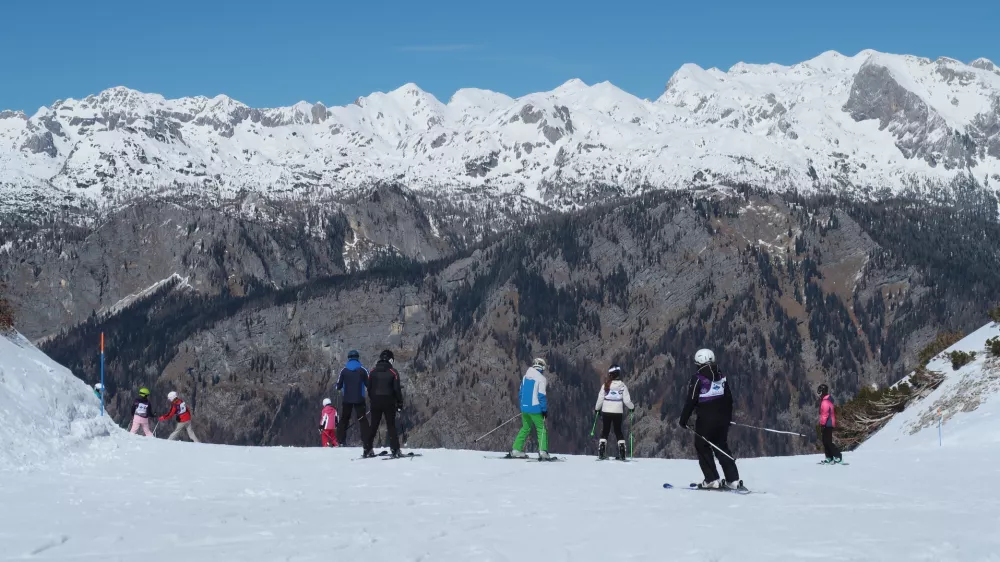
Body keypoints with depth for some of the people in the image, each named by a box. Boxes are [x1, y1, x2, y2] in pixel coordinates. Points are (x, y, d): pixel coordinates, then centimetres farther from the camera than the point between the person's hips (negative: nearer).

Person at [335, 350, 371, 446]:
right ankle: (366, 441, -6)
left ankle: (341, 440, 6)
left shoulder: (344, 370, -1)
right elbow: (369, 384, -3)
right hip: (359, 399, -1)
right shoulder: (362, 370, -5)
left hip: (346, 399, 1)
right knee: (362, 420, 3)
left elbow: (338, 386, 3)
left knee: (344, 419, 11)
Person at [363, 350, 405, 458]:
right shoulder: (393, 372, -7)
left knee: (373, 426, 10)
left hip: (375, 402, 3)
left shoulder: (373, 372, 3)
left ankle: (368, 449, 7)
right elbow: (397, 389, -8)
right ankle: (395, 450, -4)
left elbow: (369, 388, 7)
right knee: (391, 426, 1)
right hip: (389, 402, -3)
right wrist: (400, 403, -1)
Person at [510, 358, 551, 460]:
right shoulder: (540, 378, -10)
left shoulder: (525, 376, 9)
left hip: (524, 407, 6)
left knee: (525, 428, 18)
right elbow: (541, 396, -13)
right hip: (535, 408, -6)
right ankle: (542, 451, -13)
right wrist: (545, 410, -7)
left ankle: (516, 450, 13)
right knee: (541, 429, 0)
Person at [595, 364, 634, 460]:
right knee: (618, 431, 11)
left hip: (606, 412, 0)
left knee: (605, 430, 10)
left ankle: (602, 452, 2)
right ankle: (621, 452, 3)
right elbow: (626, 400, -6)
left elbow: (600, 399, -2)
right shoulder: (622, 386, -7)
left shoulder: (605, 385, -6)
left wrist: (597, 408, 15)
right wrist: (632, 407, 14)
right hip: (618, 412, 0)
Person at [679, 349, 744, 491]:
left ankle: (712, 480, -1)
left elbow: (691, 401, -11)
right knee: (722, 448, 14)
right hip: (722, 419, 6)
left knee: (703, 448, 7)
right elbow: (729, 399, 13)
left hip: (705, 420, -6)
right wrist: (728, 418, 24)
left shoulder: (698, 378, -9)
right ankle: (733, 480, 6)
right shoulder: (721, 377, 9)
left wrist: (683, 420, -4)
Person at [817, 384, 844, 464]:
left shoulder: (825, 402, -18)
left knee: (828, 442, -10)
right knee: (825, 441, 13)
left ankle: (838, 457, -11)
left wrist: (822, 423, -19)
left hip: (827, 424, -11)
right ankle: (829, 458, 15)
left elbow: (825, 414, -23)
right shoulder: (827, 400, 15)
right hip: (829, 424, 11)